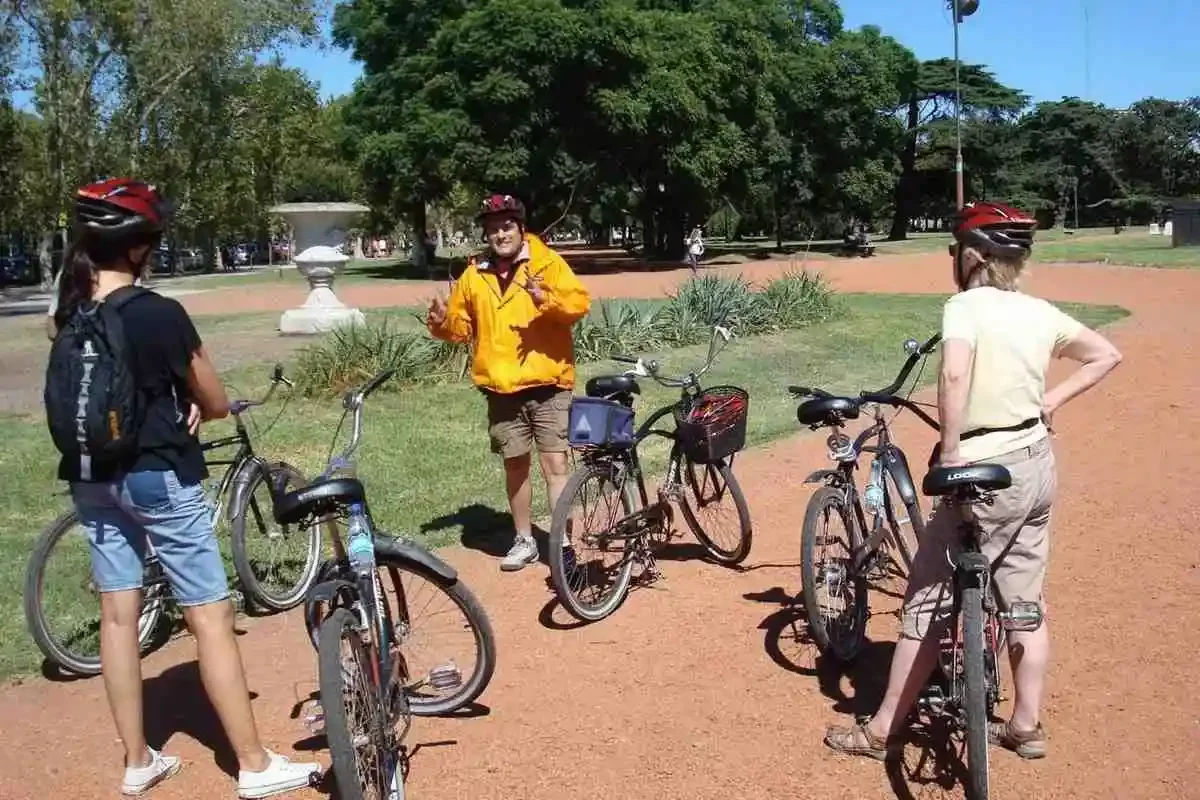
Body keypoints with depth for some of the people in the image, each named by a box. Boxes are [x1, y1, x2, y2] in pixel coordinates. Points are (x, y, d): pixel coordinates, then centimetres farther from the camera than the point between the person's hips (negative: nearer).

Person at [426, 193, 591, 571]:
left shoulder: (547, 262, -2)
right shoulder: (474, 275, 9)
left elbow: (579, 302, -14)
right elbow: (463, 326, 16)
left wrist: (546, 298, -30)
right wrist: (442, 323, -5)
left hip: (547, 385, -4)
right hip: (502, 389, 4)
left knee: (554, 463, -5)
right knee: (515, 465, 13)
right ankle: (524, 540, 27)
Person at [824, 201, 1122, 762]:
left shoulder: (966, 305, -14)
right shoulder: (1041, 312, 6)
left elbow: (954, 373, -33)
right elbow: (1107, 356, 19)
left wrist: (950, 451, -23)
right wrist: (1051, 401, 13)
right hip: (1037, 465, 7)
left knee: (928, 601, 1)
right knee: (1025, 601, 18)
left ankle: (882, 730, 10)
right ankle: (1026, 725, 29)